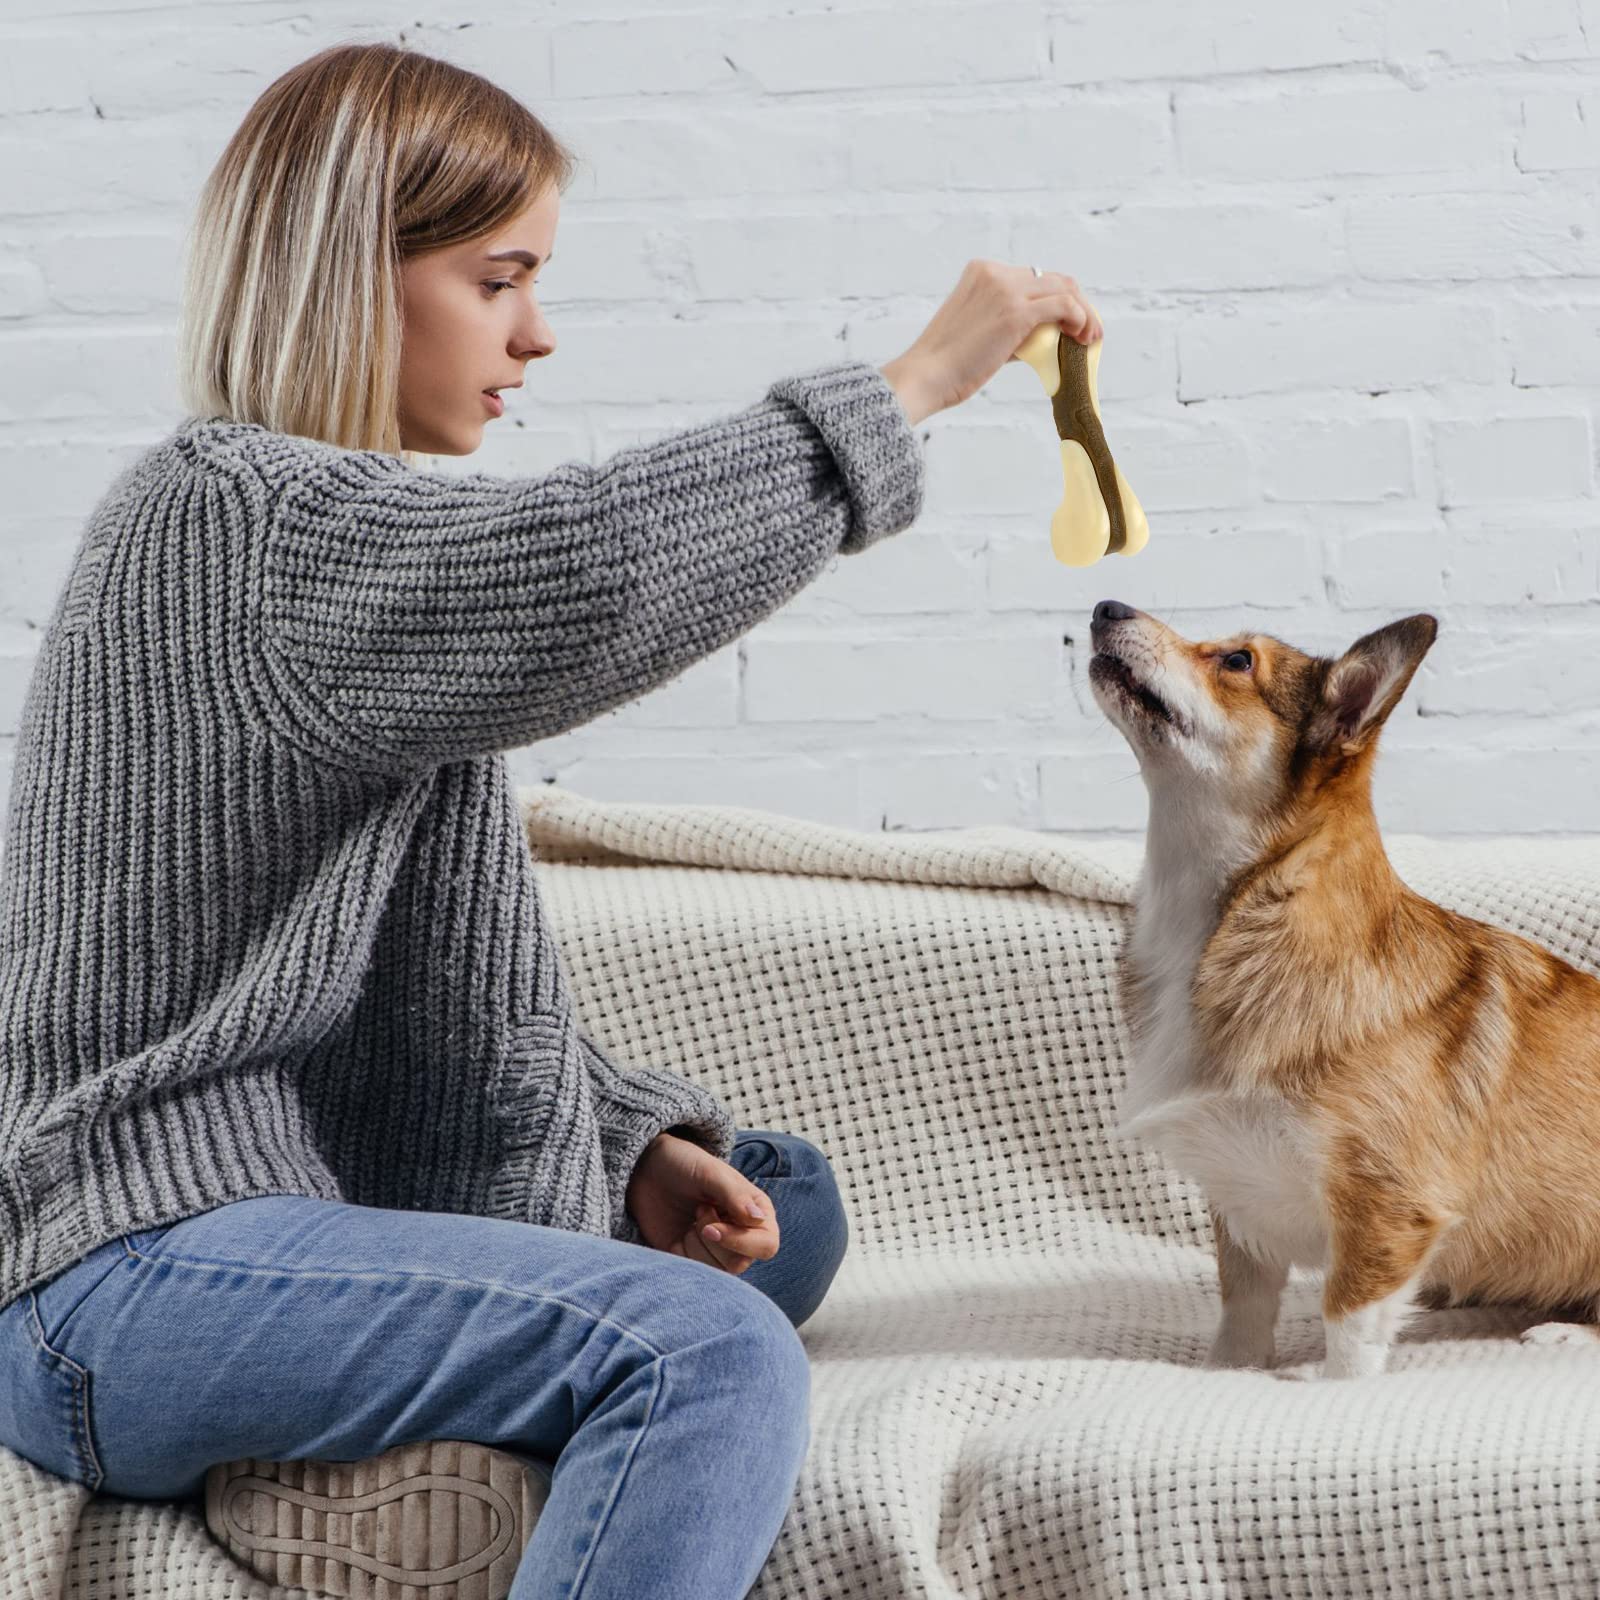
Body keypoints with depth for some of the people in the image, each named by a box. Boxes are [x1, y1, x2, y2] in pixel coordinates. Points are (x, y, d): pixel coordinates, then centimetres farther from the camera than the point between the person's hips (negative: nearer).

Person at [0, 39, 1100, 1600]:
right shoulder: (221, 519, -13)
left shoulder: (344, 532, 19)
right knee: (714, 1353, -27)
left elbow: (458, 975, 18)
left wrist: (634, 1140, 4)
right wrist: (909, 385, -21)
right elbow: (586, 569, -32)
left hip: (304, 1201, 11)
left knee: (779, 1204, 18)